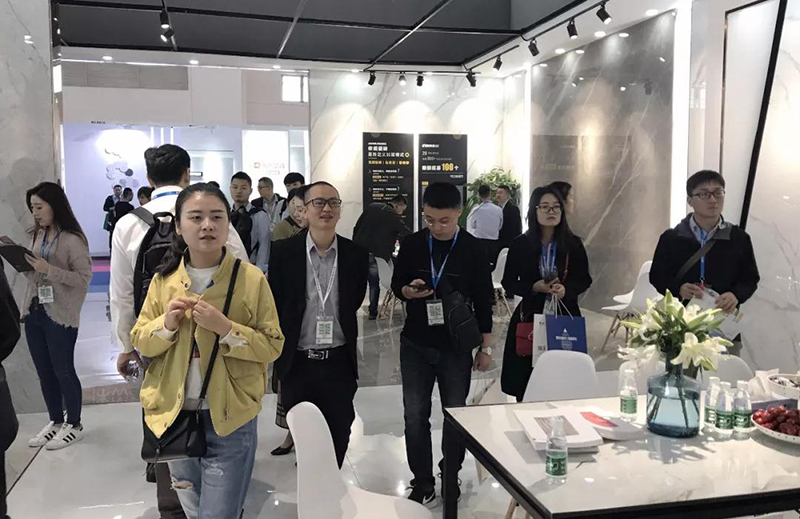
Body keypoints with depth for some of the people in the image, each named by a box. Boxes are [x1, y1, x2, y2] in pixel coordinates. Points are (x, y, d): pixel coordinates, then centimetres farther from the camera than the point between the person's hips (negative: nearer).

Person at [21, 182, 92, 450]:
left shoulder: (73, 239, -12)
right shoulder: (38, 235, 11)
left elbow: (84, 278, -14)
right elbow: (34, 273, 18)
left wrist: (49, 270, -22)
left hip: (60, 315, -7)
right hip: (33, 312, 7)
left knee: (63, 370, 3)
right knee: (44, 372, 14)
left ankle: (74, 426, 18)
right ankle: (55, 422, 28)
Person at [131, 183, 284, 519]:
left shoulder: (251, 278, -10)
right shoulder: (164, 279, 2)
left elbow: (272, 346, -9)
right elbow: (140, 342, 5)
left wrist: (225, 327, -23)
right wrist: (166, 324, -15)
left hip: (230, 419, -4)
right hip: (175, 415, 4)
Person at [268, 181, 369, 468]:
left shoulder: (356, 254, -3)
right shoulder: (284, 251, -5)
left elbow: (355, 302, 8)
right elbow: (274, 303, 1)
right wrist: (279, 349, 4)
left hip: (339, 363, 1)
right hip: (297, 362, 0)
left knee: (338, 438, 11)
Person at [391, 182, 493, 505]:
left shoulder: (473, 249, -6)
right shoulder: (411, 244, -3)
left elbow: (483, 300, -1)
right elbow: (396, 285, 8)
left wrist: (485, 347, 1)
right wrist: (408, 291, -17)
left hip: (456, 347, -1)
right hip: (415, 345, 2)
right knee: (415, 415, 5)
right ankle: (423, 482, 19)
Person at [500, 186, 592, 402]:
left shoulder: (573, 243, 2)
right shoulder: (520, 244, -1)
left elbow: (585, 280, 7)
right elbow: (508, 283, 2)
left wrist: (566, 289, -14)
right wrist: (534, 287, -15)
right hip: (530, 316, -1)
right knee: (526, 383, 0)